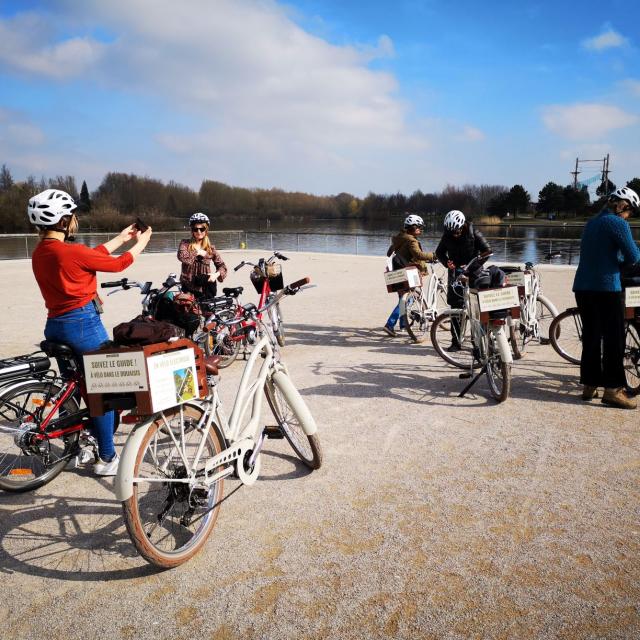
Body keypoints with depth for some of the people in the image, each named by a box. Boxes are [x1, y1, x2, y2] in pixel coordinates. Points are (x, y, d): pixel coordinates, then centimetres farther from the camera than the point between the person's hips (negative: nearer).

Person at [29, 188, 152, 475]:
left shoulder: (39, 253, 7)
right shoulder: (72, 252, -18)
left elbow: (92, 255, 15)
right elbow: (117, 264, -5)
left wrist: (121, 238, 24)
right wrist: (141, 243, 12)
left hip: (55, 326, 8)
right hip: (83, 323, -8)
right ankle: (107, 458, 11)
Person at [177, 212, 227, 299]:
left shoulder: (210, 248, 5)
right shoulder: (185, 244, 2)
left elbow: (222, 265, 5)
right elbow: (181, 256, -19)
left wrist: (216, 274, -14)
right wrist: (198, 253, -12)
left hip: (205, 289, 1)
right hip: (189, 289, -1)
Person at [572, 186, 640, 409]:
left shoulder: (592, 223, 17)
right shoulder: (617, 223, -9)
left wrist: (619, 262, 13)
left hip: (583, 287, 8)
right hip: (607, 288, -8)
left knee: (591, 337, 11)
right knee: (614, 339, 0)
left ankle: (589, 386, 15)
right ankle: (612, 389, 2)